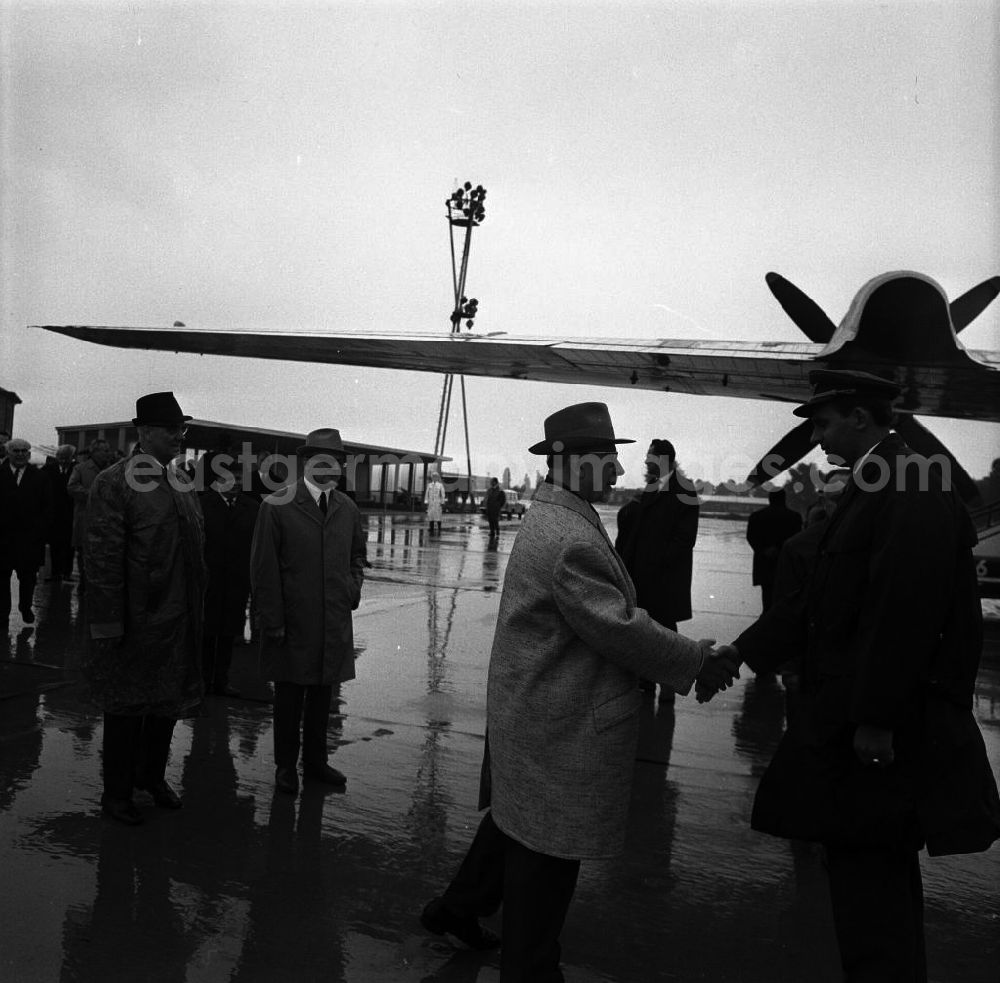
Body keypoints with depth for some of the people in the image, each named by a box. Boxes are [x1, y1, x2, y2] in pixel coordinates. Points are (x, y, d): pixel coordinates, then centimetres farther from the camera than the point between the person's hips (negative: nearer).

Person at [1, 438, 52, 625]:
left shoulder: (39, 478, 5)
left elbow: (47, 507, 4)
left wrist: (43, 530, -5)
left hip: (30, 535, 0)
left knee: (28, 575, 6)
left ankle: (26, 607, 23)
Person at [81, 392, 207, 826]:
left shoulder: (182, 482, 9)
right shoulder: (113, 482, -12)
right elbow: (102, 558, -15)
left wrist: (197, 607, 11)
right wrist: (107, 624, -17)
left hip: (180, 619, 7)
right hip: (135, 620, -7)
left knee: (169, 701, 19)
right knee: (126, 707, 8)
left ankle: (152, 775, 39)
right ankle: (116, 793, 26)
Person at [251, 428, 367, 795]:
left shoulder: (348, 509, 9)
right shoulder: (276, 506, -7)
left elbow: (357, 554, 25)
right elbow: (264, 568, -8)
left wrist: (354, 584, 7)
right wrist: (272, 620, -10)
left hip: (335, 623, 4)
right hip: (292, 623, -4)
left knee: (323, 694, 15)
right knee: (290, 695, 9)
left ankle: (315, 760, 31)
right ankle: (286, 765, 25)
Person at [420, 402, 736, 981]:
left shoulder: (552, 519, 9)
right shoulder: (571, 539, -25)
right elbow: (618, 628, -24)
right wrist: (698, 662, -12)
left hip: (532, 709, 11)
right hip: (561, 726, -11)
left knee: (517, 819, 25)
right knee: (549, 849, 6)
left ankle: (459, 908, 43)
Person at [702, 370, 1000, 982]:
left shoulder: (914, 489, -18)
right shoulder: (875, 488, 14)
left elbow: (905, 611, -25)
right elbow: (822, 597, 15)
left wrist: (876, 720, -24)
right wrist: (742, 651, 12)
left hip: (888, 723, -10)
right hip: (853, 713, 10)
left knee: (867, 864, -1)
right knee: (878, 867, 20)